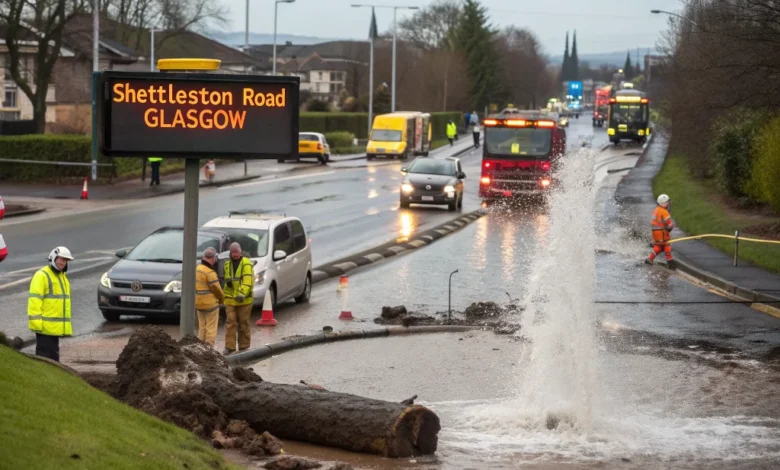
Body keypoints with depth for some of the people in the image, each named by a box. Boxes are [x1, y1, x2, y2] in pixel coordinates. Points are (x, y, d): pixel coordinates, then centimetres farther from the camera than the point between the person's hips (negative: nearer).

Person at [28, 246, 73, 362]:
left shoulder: (62, 276, 19)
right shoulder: (42, 275, -11)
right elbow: (34, 299, -18)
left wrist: (67, 322, 26)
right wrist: (36, 321, -24)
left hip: (56, 326, 9)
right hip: (45, 326, -9)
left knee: (54, 353, 14)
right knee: (44, 353, -9)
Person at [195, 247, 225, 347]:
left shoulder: (197, 269, 8)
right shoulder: (210, 272, -20)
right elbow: (216, 288, -16)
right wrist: (222, 299, 2)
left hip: (199, 303, 8)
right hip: (210, 303, -8)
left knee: (202, 327, 17)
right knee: (211, 329, -1)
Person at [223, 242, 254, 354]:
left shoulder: (246, 264, -8)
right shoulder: (227, 264, 13)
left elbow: (248, 281, -18)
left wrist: (242, 294, -29)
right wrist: (227, 281, 0)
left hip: (244, 300, -5)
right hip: (230, 299, 5)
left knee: (244, 324, 5)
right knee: (230, 322, -3)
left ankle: (244, 347, 14)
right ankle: (229, 347, -3)